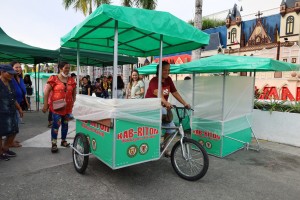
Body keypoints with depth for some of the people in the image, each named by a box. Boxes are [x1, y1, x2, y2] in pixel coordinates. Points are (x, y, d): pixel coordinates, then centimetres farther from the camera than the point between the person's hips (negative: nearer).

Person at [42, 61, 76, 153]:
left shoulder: (71, 80, 8)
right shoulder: (54, 79, -4)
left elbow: (74, 93, 17)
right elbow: (46, 92, -5)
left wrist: (73, 102, 9)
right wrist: (45, 105, -8)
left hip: (68, 107, 5)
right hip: (57, 106, -4)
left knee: (65, 124, 13)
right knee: (56, 124, -7)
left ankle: (63, 140, 29)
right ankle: (54, 144, 4)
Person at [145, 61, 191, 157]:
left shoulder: (168, 80, 1)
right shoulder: (154, 80, -19)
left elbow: (175, 92, -2)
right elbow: (158, 94, -37)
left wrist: (185, 104, -11)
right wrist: (166, 103, -55)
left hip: (161, 107, 6)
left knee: (171, 128, 0)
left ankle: (164, 147, 20)